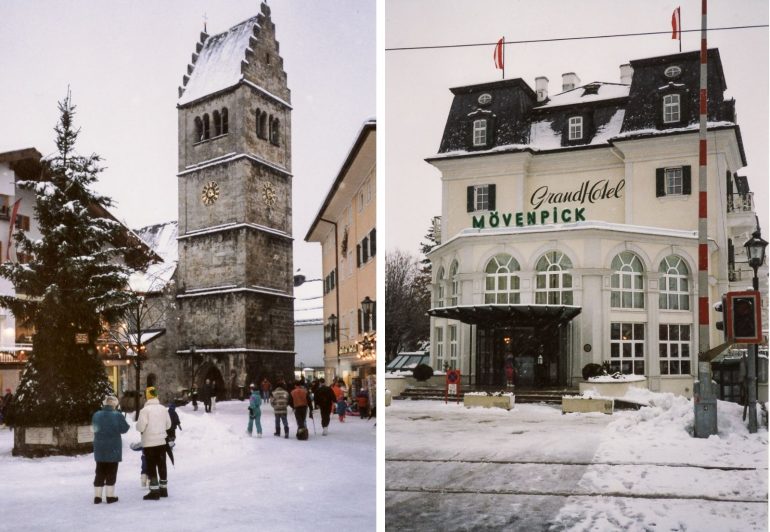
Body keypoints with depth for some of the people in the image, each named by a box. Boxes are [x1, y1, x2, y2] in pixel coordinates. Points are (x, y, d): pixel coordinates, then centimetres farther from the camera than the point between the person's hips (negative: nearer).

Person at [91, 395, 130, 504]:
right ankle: (110, 496, 6)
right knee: (111, 472, 4)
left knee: (100, 472, 11)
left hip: (100, 448, 4)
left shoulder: (96, 415, 0)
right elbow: (124, 429, -7)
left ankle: (97, 496, 12)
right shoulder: (117, 415, -13)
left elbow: (95, 428, 13)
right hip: (113, 448, -4)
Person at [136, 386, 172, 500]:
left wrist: (138, 424, 4)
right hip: (161, 441, 5)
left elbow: (140, 427, -17)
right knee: (162, 465, 14)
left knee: (151, 467, 1)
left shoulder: (145, 410, -16)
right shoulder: (163, 408, 2)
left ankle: (154, 491, 0)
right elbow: (168, 424, 8)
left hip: (149, 443, -5)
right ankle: (163, 489, 22)